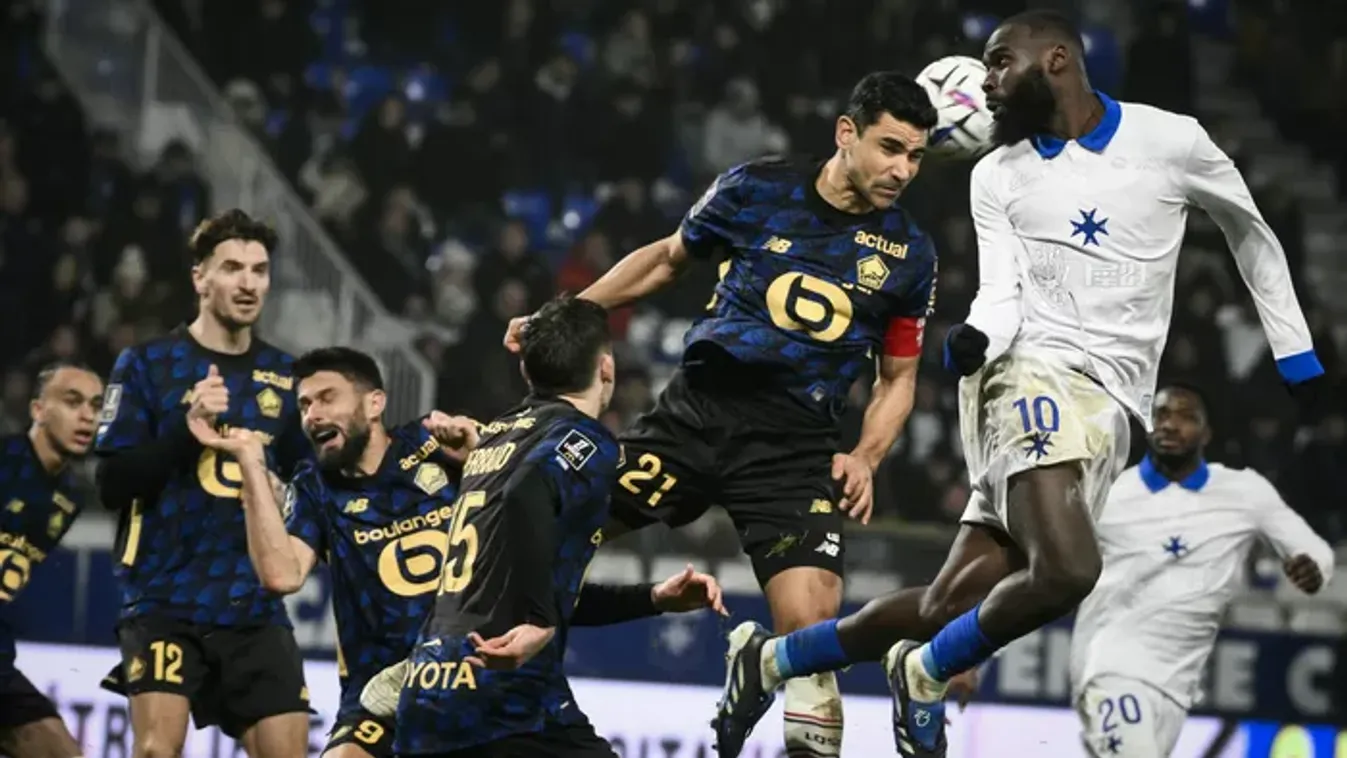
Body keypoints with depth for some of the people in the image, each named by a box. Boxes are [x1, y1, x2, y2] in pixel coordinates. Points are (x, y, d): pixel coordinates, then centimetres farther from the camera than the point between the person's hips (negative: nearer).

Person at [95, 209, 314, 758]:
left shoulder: (282, 375, 13)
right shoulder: (148, 364, 0)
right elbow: (113, 484, -8)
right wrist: (187, 427, -19)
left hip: (255, 604, 4)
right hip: (166, 595, -4)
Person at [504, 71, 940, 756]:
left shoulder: (909, 255, 4)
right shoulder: (756, 189, 1)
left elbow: (898, 379, 14)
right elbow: (667, 259, 17)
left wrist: (865, 457, -3)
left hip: (796, 444, 0)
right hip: (696, 409, 0)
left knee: (811, 624, -19)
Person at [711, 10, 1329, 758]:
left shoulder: (1170, 143, 5)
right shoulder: (997, 177, 9)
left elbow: (1251, 231, 19)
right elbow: (1001, 299, 0)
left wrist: (1296, 353, 19)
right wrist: (973, 340, -23)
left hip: (1107, 414, 2)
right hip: (1034, 378, -2)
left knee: (952, 604, 0)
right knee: (1064, 570, -29)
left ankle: (770, 659, 19)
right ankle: (925, 675, -4)